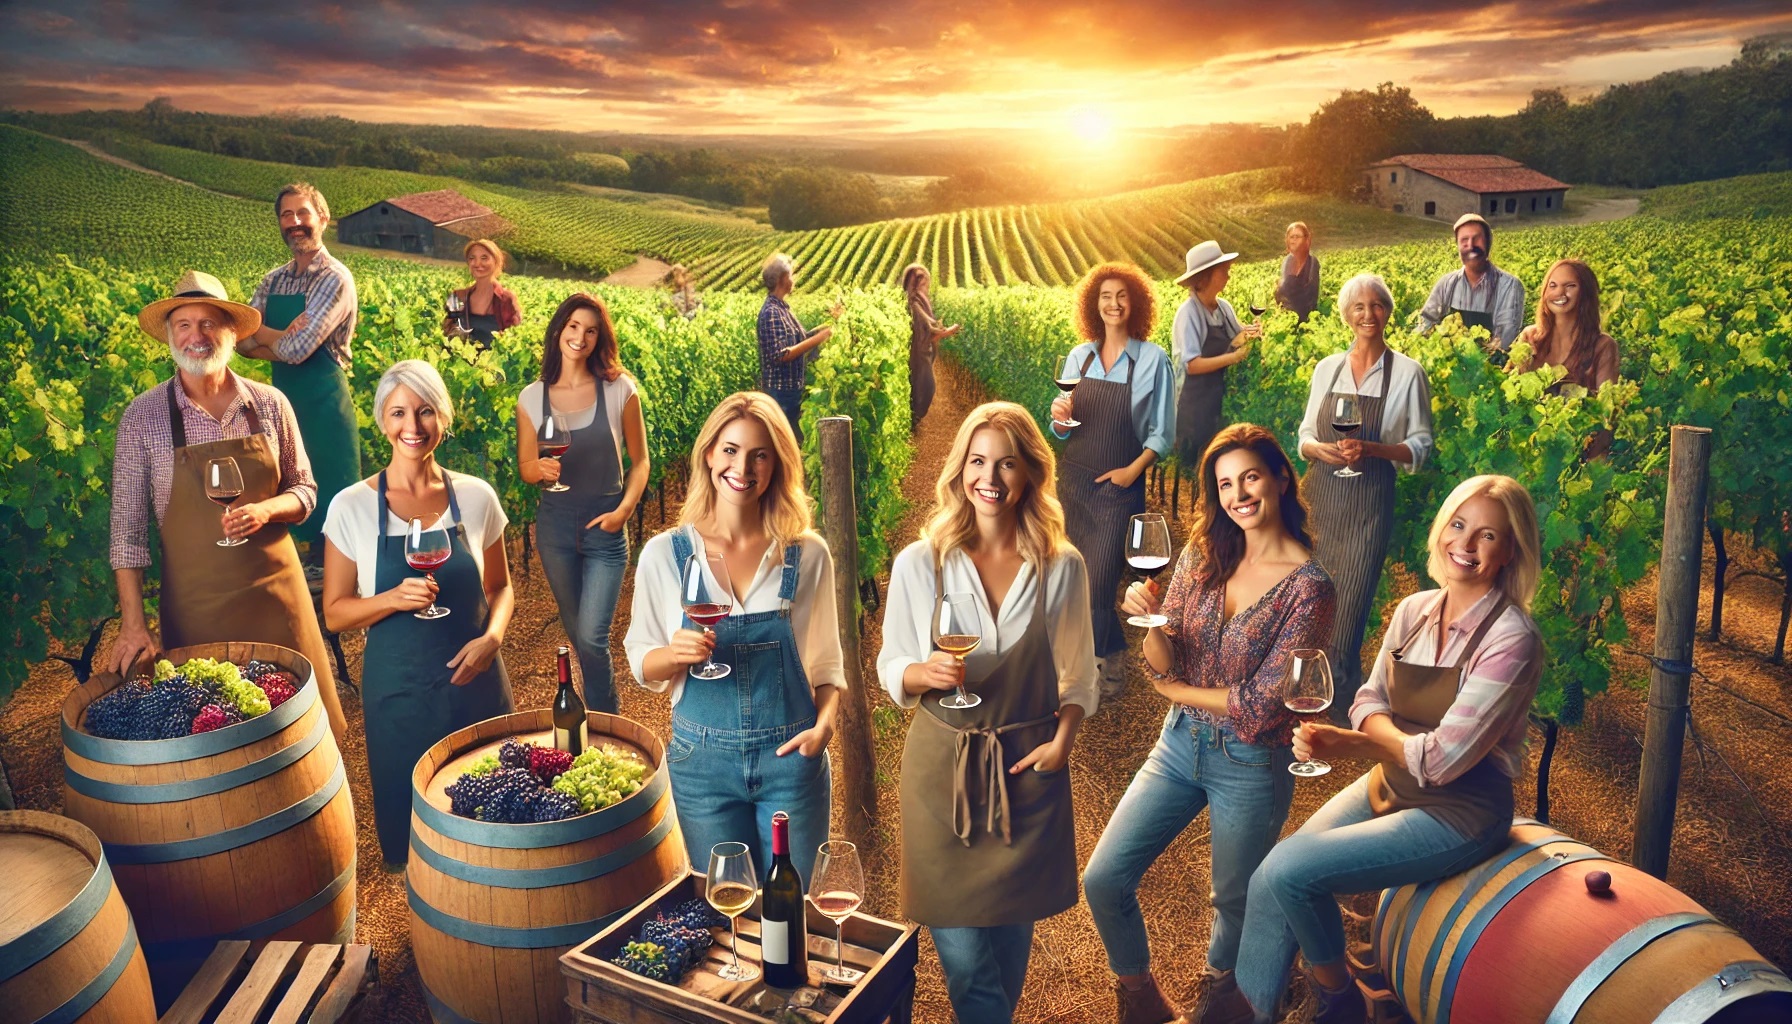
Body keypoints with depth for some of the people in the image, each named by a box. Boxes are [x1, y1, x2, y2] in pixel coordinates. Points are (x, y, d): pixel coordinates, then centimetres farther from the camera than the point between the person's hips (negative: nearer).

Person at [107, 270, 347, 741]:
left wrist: (265, 511, -15)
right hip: (195, 603, -1)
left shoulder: (270, 404, -1)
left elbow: (304, 490, 7)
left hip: (275, 589, 2)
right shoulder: (142, 417, -5)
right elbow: (127, 528, -3)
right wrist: (133, 625, -7)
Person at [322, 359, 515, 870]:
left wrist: (492, 638, -9)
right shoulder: (351, 507, -6)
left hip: (475, 680, 1)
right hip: (398, 688, -1)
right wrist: (395, 598, -20)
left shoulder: (476, 497, -2)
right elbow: (335, 613, -1)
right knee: (411, 821, 11)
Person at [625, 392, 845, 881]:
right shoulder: (664, 555, -4)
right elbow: (641, 661, 3)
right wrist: (676, 654, -18)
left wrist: (825, 723, -11)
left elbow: (826, 662, 6)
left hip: (790, 756, 0)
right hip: (703, 759, 0)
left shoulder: (808, 555, -3)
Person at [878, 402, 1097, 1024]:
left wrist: (1064, 738, -6)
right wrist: (926, 674, -18)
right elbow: (891, 669, 3)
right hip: (943, 766, -1)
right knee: (963, 953, 0)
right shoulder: (919, 564, -4)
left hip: (1028, 766, 1)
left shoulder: (1062, 567, -1)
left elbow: (1078, 673, 9)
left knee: (1012, 933, 14)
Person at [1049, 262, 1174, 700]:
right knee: (1082, 576, 12)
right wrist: (1059, 417, -14)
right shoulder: (1078, 357, 4)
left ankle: (1108, 661, 17)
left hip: (1120, 487, -4)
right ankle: (1112, 652, 33)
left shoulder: (1152, 359, -7)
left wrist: (1134, 469, -17)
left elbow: (1161, 433, -5)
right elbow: (1063, 431, 7)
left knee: (1098, 583, -6)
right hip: (1074, 480, 4)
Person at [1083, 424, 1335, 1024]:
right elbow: (1164, 661, -7)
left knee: (1234, 900, 18)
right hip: (1180, 744, 4)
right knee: (1103, 880, 0)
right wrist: (1148, 619, -27)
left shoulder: (1308, 587, -18)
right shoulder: (1202, 555, -4)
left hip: (1250, 764, -4)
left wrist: (1172, 689, -9)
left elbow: (1260, 705, -18)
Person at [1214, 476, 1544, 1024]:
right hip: (1389, 783, 6)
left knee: (1289, 871, -17)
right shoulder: (1414, 611, 0)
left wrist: (1356, 742, -12)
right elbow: (1371, 700, 5)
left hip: (1459, 813, -6)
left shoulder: (1512, 640, -20)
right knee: (1270, 876, -8)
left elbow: (1443, 759, -22)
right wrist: (1391, 737, -16)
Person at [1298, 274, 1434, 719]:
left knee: (1348, 609, -4)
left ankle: (1342, 707, 11)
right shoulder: (1327, 368, 8)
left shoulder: (1408, 373, -1)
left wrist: (1371, 449, -17)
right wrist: (1320, 449, -11)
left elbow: (1420, 447, 1)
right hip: (1320, 496, 3)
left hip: (1369, 502, -3)